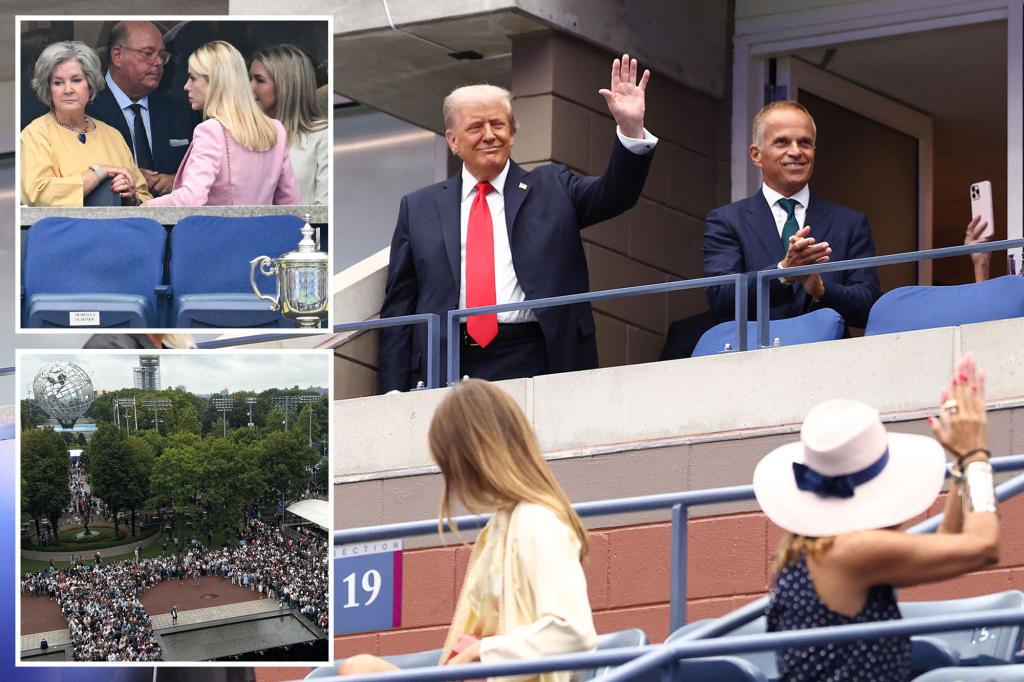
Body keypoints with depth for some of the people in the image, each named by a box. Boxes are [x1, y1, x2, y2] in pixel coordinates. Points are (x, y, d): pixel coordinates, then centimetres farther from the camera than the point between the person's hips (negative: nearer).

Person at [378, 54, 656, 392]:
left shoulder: (551, 189, 14)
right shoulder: (419, 208, 15)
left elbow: (614, 193, -1)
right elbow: (398, 307, 13)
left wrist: (630, 129, -18)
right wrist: (395, 394, 4)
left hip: (532, 368, -1)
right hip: (445, 372, 1)